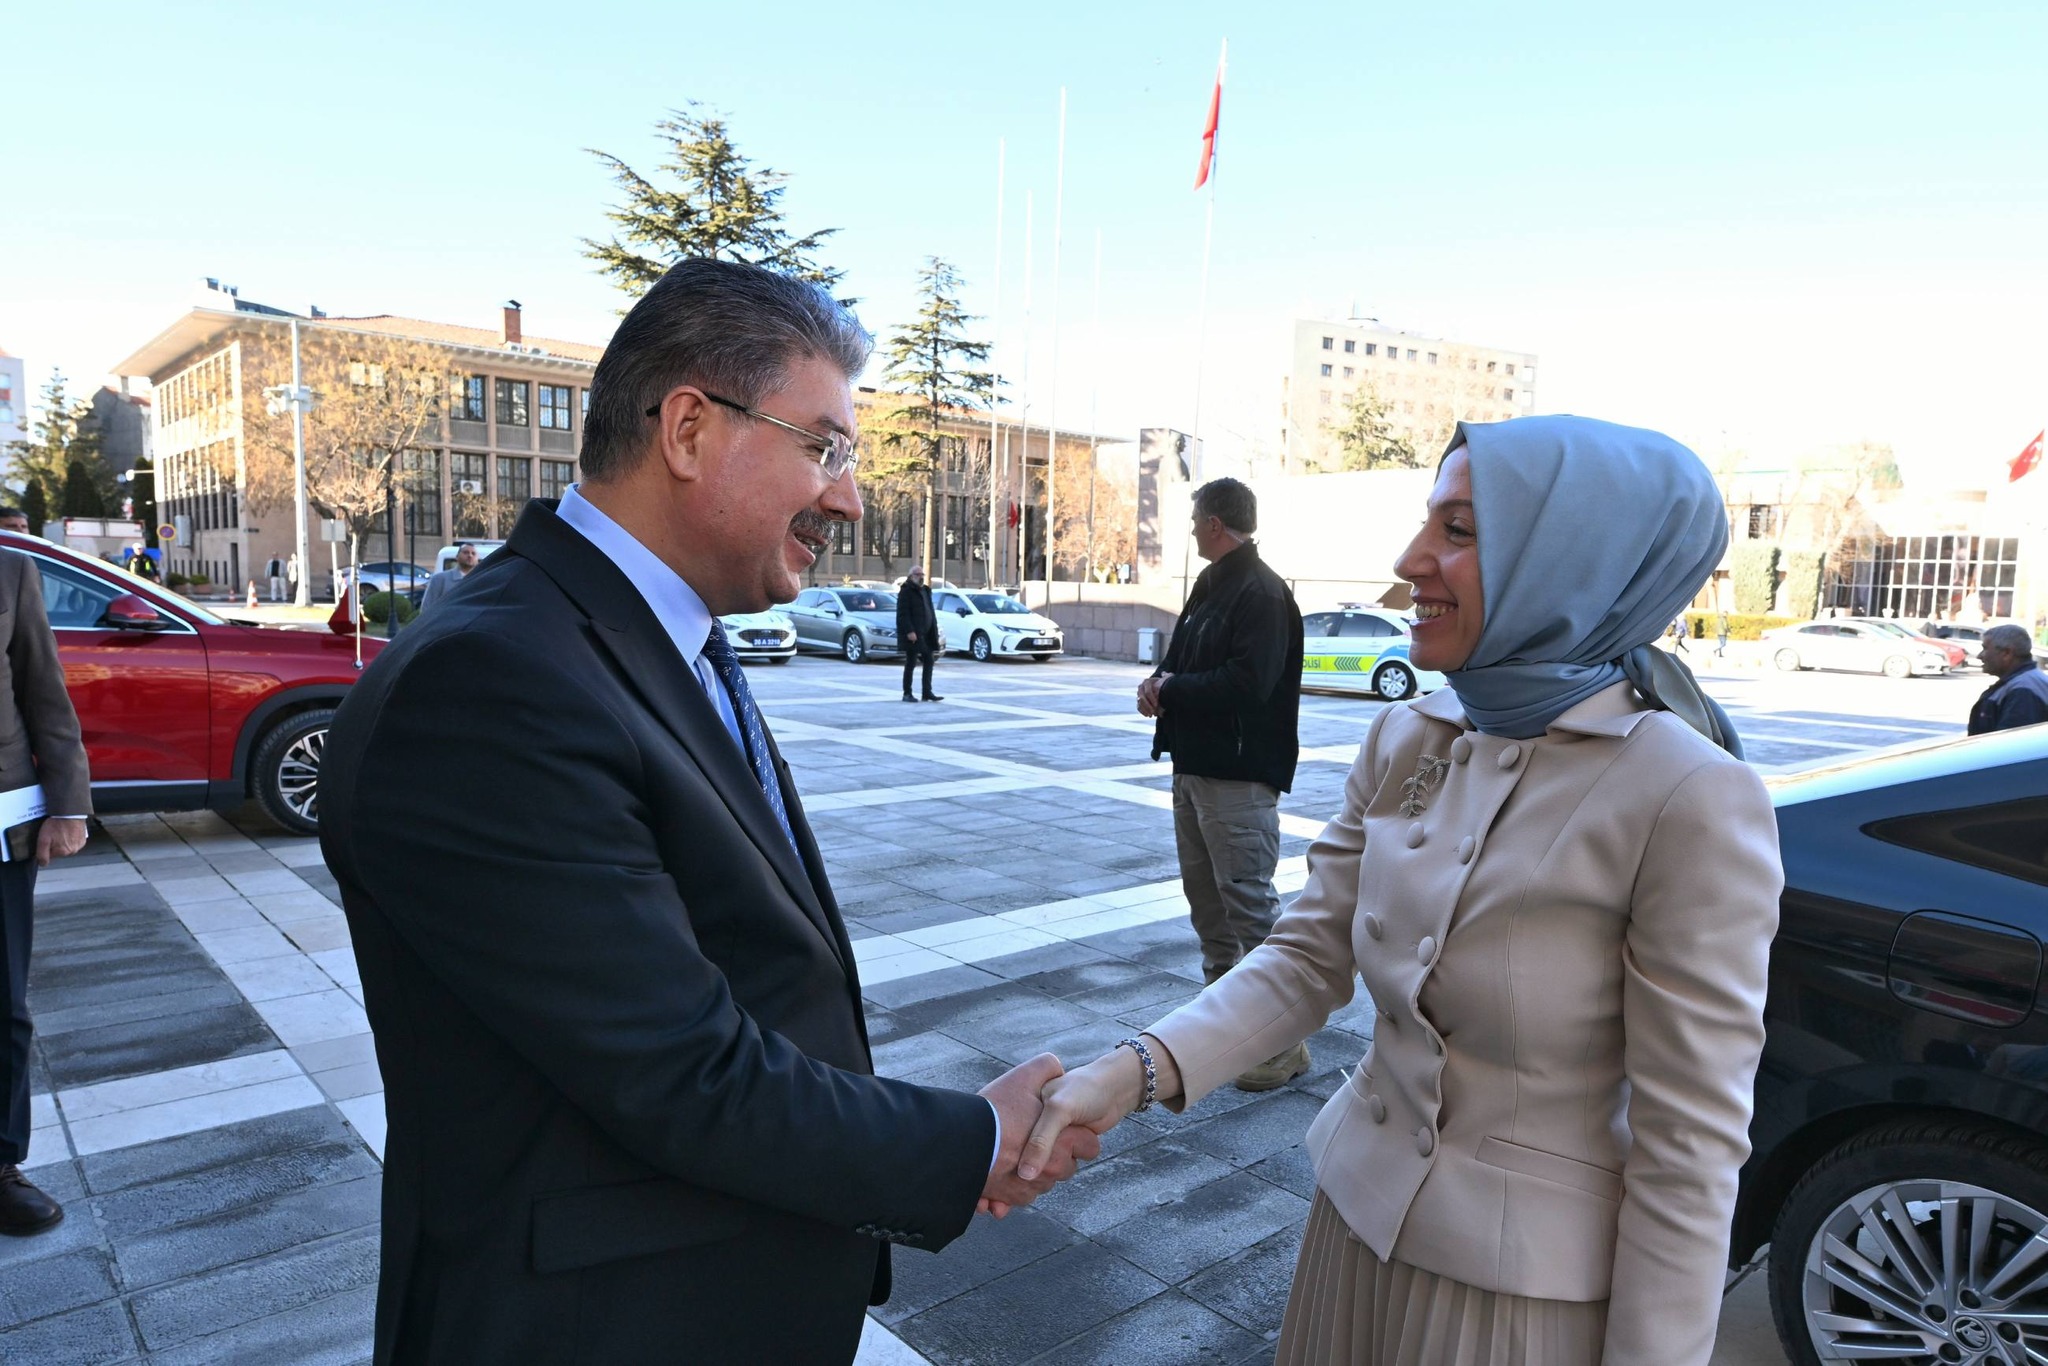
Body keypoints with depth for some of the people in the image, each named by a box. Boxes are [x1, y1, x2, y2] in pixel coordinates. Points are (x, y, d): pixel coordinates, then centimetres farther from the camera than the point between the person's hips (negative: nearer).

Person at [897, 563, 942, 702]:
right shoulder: (906, 591, -8)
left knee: (929, 660, 6)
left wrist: (934, 631, 12)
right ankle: (907, 694, 6)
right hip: (913, 634, -8)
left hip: (926, 633, 8)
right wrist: (909, 631, -25)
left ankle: (927, 692, 11)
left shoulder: (925, 590, 17)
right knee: (911, 663, -3)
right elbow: (903, 614, -16)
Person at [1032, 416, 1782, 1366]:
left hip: (1525, 1284, -5)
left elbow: (1688, 1148, -18)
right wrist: (1135, 1071, -19)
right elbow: (1305, 957, -4)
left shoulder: (1688, 798, -23)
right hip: (1358, 1215, 5)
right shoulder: (1404, 740, -4)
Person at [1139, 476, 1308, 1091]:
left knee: (1250, 900, -7)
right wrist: (1158, 682, -2)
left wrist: (1171, 690, -14)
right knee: (1204, 894, 17)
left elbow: (1248, 683, -26)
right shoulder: (1210, 586, 16)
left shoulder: (1263, 593, -14)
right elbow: (1180, 660, 20)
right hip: (1194, 764, 10)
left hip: (1239, 774, -10)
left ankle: (1283, 1040, 4)